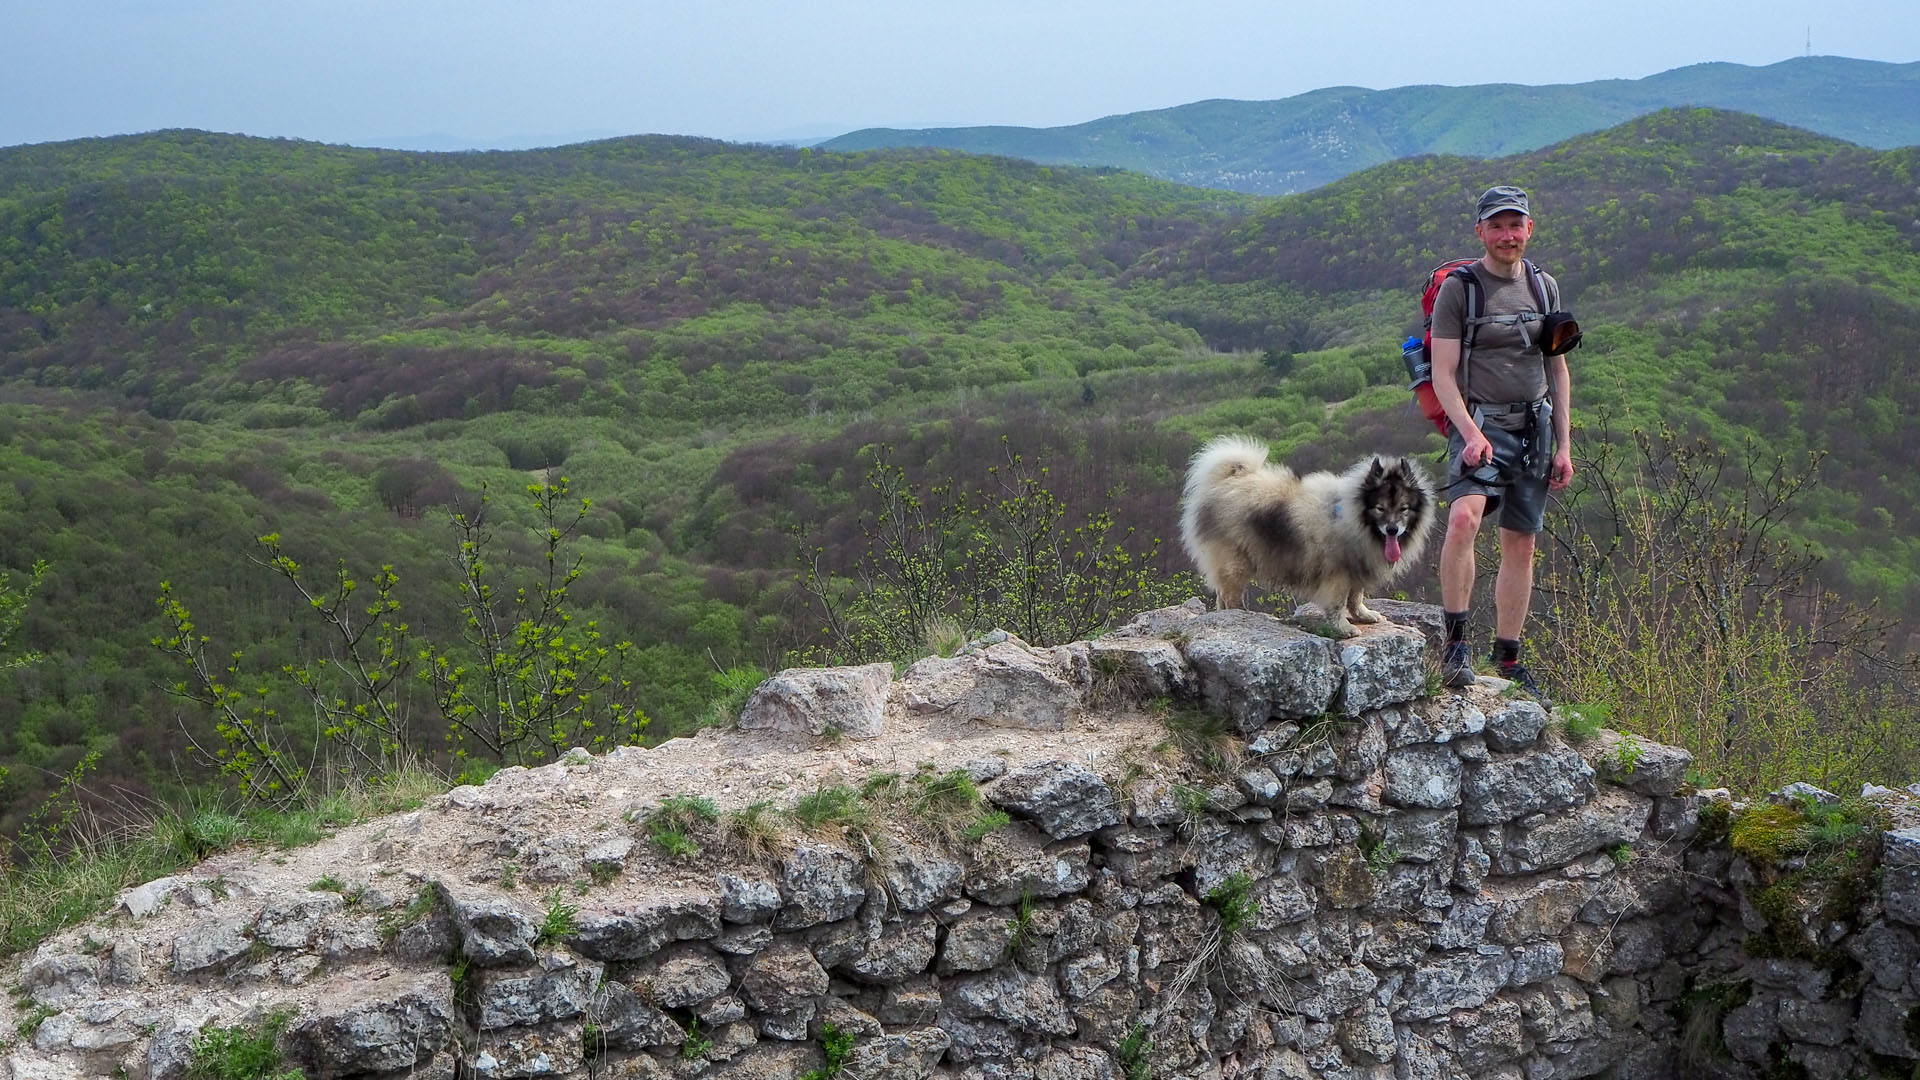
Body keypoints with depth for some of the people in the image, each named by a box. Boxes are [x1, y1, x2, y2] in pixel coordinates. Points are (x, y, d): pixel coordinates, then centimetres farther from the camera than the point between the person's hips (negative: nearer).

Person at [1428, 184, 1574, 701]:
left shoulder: (1544, 287, 12)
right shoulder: (1458, 289, -4)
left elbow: (1558, 371, 16)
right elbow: (1443, 374, -8)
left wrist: (1564, 445, 10)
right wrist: (1472, 434, -21)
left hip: (1535, 427, 5)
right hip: (1480, 424, -5)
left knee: (1520, 545, 7)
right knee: (1463, 518, -29)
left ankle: (1508, 660, 16)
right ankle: (1455, 640, -20)